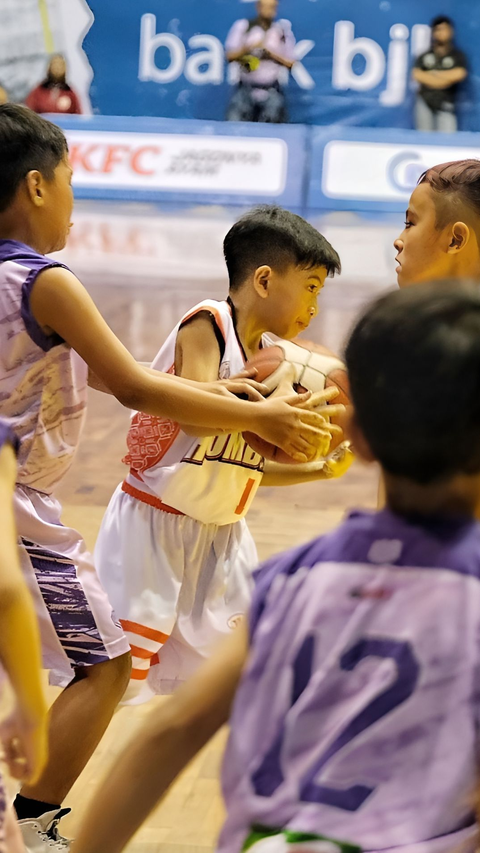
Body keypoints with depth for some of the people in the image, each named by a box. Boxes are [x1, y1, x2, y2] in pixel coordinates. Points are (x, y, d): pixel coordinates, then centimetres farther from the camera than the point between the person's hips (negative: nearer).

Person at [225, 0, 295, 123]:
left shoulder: (283, 29, 8)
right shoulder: (242, 26, 6)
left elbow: (291, 63, 6)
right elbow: (230, 56, -1)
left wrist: (272, 55, -10)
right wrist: (249, 47, -16)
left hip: (272, 91, 0)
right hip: (246, 89, 0)